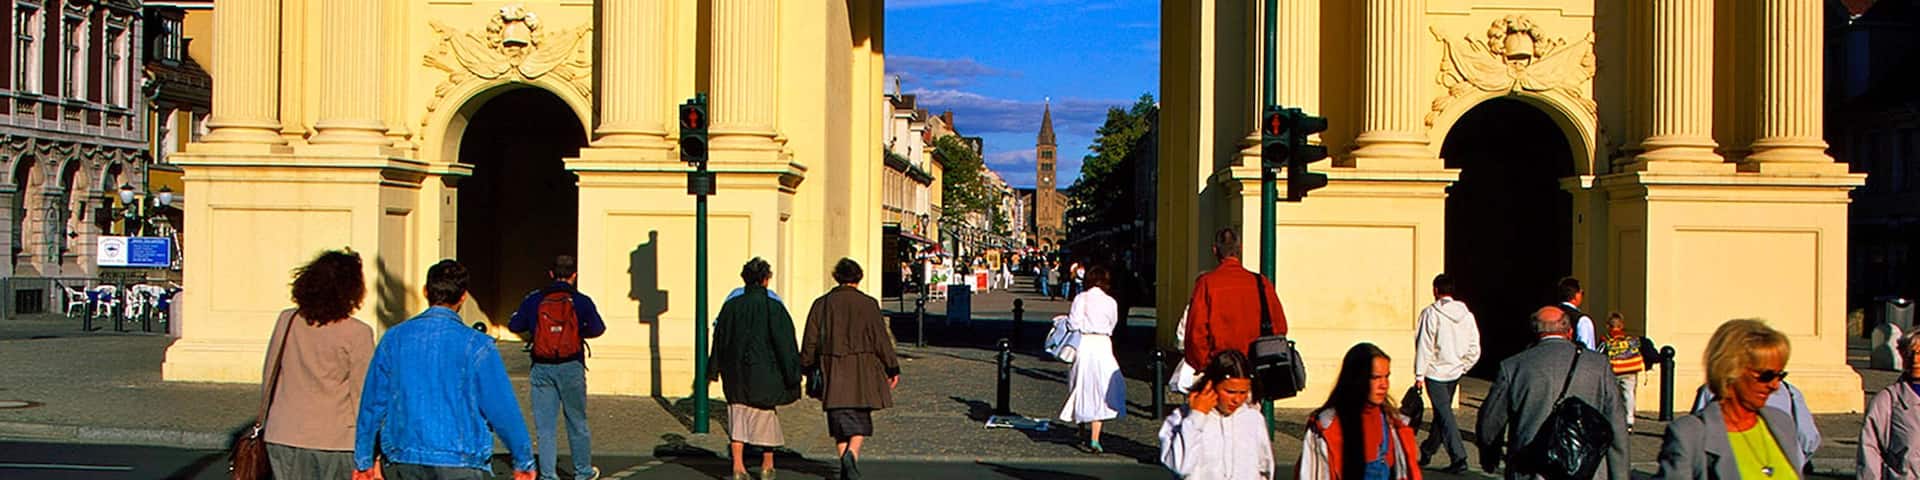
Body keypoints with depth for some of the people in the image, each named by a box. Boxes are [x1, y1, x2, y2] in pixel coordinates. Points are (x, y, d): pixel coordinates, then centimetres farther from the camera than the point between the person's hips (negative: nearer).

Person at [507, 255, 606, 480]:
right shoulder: (581, 301, -4)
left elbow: (514, 325, 5)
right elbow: (597, 329, -6)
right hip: (571, 368, -1)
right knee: (577, 422, 13)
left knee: (544, 425, 5)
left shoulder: (534, 299, 0)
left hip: (541, 369, 1)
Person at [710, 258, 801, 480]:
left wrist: (714, 370, 19)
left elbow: (719, 340, 8)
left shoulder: (731, 306, 0)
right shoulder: (773, 307, -11)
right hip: (764, 370, -3)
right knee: (765, 416, 11)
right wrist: (792, 376, -6)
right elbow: (785, 343, -12)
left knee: (738, 415, 7)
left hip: (735, 374, 3)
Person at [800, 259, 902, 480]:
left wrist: (807, 368, 17)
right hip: (861, 372, -2)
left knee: (839, 420, 10)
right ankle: (852, 453, -21)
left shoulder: (822, 304, 3)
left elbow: (810, 340, 6)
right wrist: (893, 368, 5)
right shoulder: (867, 304, -4)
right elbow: (881, 339, -3)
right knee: (861, 420, 5)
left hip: (832, 372, 2)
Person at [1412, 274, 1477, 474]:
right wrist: (1462, 367, 16)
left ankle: (1459, 459, -12)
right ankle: (1427, 451, 33)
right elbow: (1474, 349, 5)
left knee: (1445, 414, -4)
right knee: (1442, 411, 19)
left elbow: (1424, 345, -14)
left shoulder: (1431, 313, -13)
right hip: (1455, 372, 6)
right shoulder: (1466, 315, 4)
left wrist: (1419, 374, -10)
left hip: (1436, 372, -6)